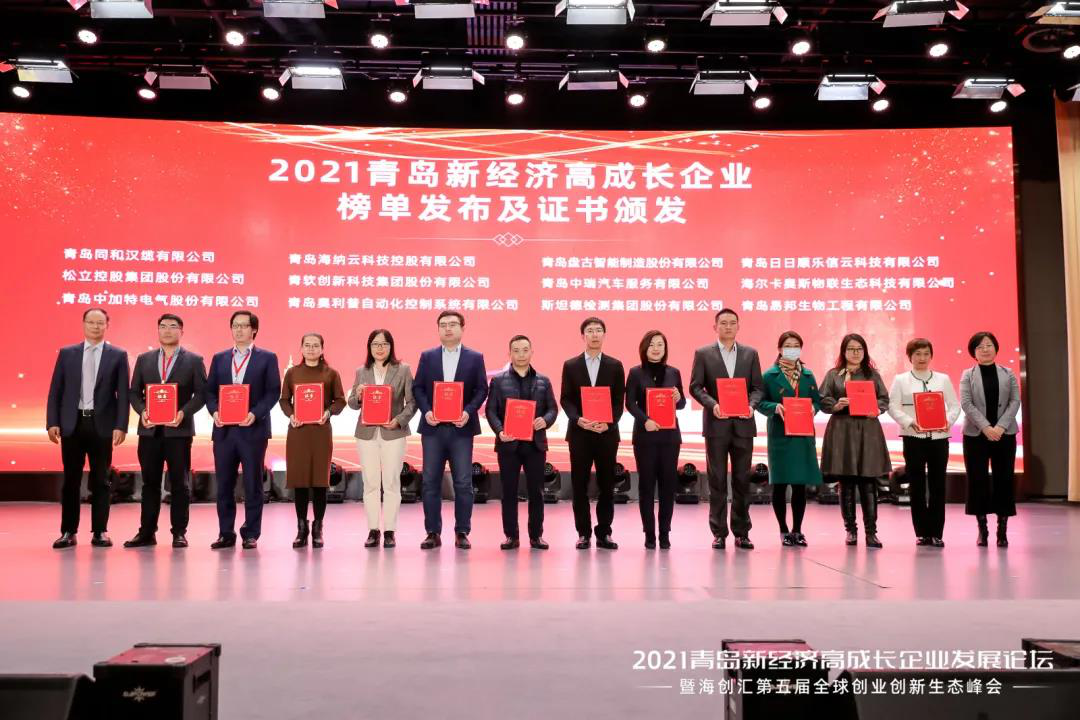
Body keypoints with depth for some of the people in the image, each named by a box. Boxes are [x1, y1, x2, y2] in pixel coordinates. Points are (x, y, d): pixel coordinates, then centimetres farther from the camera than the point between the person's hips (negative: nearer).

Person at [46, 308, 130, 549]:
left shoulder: (118, 355, 4)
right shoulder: (67, 353, 8)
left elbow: (123, 394, -1)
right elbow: (55, 391, 6)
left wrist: (120, 426, -9)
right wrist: (52, 422, -3)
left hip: (102, 425, -1)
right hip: (72, 424, 1)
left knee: (100, 480, 4)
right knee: (71, 480, 6)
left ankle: (100, 532, 10)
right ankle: (68, 531, 14)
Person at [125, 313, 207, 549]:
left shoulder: (193, 360, 3)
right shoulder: (144, 359, 12)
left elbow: (201, 394, -2)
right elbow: (134, 392, 11)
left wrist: (184, 412, -16)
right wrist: (142, 411, -8)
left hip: (179, 430, -3)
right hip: (150, 430, 3)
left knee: (179, 483, 1)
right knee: (150, 482, 8)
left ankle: (179, 533, 8)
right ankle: (147, 532, 14)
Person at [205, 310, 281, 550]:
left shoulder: (267, 358, 4)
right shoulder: (219, 358, 14)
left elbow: (273, 392, -3)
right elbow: (210, 391, 11)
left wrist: (255, 414, -16)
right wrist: (214, 411, -7)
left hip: (253, 429, -3)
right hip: (224, 429, 3)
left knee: (252, 484, 2)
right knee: (224, 484, 6)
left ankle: (251, 534, 9)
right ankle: (226, 533, 14)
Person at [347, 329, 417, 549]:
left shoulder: (403, 370, 2)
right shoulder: (361, 371, 10)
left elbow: (412, 402, 0)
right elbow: (352, 404, 11)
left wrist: (399, 420, -15)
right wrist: (358, 395, -11)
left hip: (393, 432, -2)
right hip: (367, 432, 2)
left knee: (391, 482, 1)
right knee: (370, 483, 3)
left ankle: (390, 531, 8)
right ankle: (373, 530, 10)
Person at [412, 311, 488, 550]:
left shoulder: (475, 358, 6)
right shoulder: (427, 356, 9)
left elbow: (481, 389, 2)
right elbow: (418, 388, 6)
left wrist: (468, 411, -13)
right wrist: (426, 410, -10)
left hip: (461, 428, -1)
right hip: (433, 428, 1)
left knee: (463, 483, 0)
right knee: (430, 482, 3)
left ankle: (462, 533, 9)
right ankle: (433, 533, 11)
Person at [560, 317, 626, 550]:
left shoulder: (615, 366, 7)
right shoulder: (570, 365, 6)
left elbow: (619, 400, 3)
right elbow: (565, 399, 2)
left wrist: (609, 422, -12)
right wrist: (578, 419, -15)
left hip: (607, 432, 0)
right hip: (579, 433, 0)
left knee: (606, 485, 4)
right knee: (580, 485, 2)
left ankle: (604, 533, 12)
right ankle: (583, 533, 11)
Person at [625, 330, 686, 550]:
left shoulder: (673, 372, 11)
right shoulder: (636, 373, 2)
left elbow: (682, 404, 13)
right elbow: (630, 403, -4)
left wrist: (678, 399, -10)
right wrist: (645, 420, -19)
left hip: (670, 435, 2)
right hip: (645, 435, -2)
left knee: (668, 483, 1)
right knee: (647, 484, 0)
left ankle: (665, 533, 10)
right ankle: (649, 534, 6)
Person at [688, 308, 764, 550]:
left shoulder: (750, 353, 10)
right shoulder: (703, 354, 4)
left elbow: (758, 386, 8)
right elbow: (695, 386, 0)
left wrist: (752, 404, -11)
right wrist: (712, 404, -16)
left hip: (743, 424, 2)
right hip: (716, 424, -2)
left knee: (742, 479, 5)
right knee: (717, 480, 2)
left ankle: (742, 532, 13)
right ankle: (719, 533, 8)